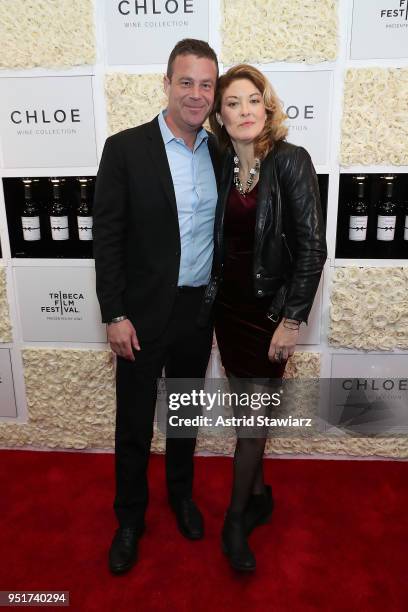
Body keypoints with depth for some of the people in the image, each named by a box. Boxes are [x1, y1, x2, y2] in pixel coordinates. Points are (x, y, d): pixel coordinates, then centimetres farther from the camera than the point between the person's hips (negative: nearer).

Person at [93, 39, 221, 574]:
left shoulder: (219, 152, 4)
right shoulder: (125, 148, -9)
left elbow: (221, 230, 10)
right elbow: (106, 238, -10)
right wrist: (115, 315, -14)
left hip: (199, 310, 4)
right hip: (144, 313, -4)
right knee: (134, 424, 10)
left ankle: (181, 492, 45)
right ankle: (130, 516, 34)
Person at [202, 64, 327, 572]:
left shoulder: (291, 161, -11)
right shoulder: (220, 167, 3)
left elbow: (312, 247, -14)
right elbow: (218, 241, 9)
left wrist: (292, 320, -16)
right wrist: (209, 298, 6)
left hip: (269, 307, -4)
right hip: (228, 303, 4)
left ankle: (237, 516, 26)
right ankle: (259, 496, 37)